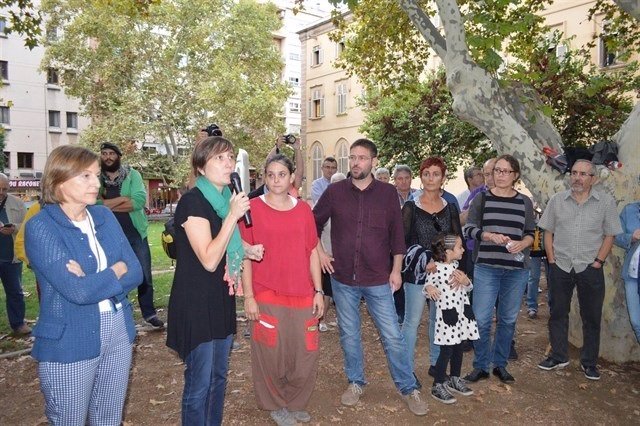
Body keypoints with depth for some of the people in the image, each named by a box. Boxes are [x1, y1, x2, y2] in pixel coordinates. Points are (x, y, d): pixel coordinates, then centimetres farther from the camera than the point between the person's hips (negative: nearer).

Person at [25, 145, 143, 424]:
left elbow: (136, 273, -3)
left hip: (118, 334, 5)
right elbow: (78, 291, -23)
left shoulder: (104, 216, 3)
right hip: (69, 344, -5)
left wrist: (94, 281, -18)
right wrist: (116, 270, -9)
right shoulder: (41, 227, -14)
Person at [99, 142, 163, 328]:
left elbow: (140, 200, -17)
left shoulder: (132, 175, -1)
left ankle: (149, 313, 21)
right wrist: (123, 198, -16)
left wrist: (107, 204, -14)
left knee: (144, 276, 7)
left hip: (136, 233, -1)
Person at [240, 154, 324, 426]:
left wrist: (318, 291, 6)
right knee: (271, 355, 9)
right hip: (266, 296, -3)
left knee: (306, 355, 10)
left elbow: (312, 252, 9)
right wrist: (248, 296, -7)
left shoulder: (303, 210, 6)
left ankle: (295, 403, 35)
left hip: (302, 296, 3)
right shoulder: (253, 208, -4)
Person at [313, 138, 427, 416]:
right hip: (343, 278, 1)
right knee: (349, 335, 14)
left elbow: (396, 235, 2)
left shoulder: (388, 193, -2)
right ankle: (356, 382, 33)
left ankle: (409, 389, 21)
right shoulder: (335, 192, -1)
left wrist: (396, 270, -1)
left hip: (378, 279, -1)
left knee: (392, 336, 4)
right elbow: (314, 223, 11)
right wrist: (319, 252, 3)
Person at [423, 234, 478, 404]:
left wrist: (466, 282, -5)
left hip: (461, 312, 7)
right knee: (446, 350, -2)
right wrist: (429, 289, -31)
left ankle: (454, 380, 34)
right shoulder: (436, 269, -15)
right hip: (447, 314, -7)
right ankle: (438, 386, 11)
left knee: (458, 347, 17)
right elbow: (427, 287, -8)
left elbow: (468, 289, 16)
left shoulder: (456, 266, 8)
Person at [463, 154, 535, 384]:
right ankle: (480, 366, 13)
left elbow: (531, 233, 10)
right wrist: (490, 236, -19)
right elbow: (469, 229, -2)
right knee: (481, 319, -3)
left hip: (516, 269, 2)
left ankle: (500, 364, 27)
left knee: (508, 319, 11)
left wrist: (522, 244, -12)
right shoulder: (481, 199, 1)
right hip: (486, 267, -2)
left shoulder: (525, 202, 7)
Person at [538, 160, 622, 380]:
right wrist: (552, 260, 0)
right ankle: (558, 356, 24)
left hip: (590, 269, -1)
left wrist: (598, 262, -7)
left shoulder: (606, 202, -2)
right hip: (560, 267, 2)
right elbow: (548, 232, 6)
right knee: (557, 313, 10)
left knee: (592, 318, 7)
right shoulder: (557, 200, 3)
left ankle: (589, 362, 23)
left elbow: (609, 236, 0)